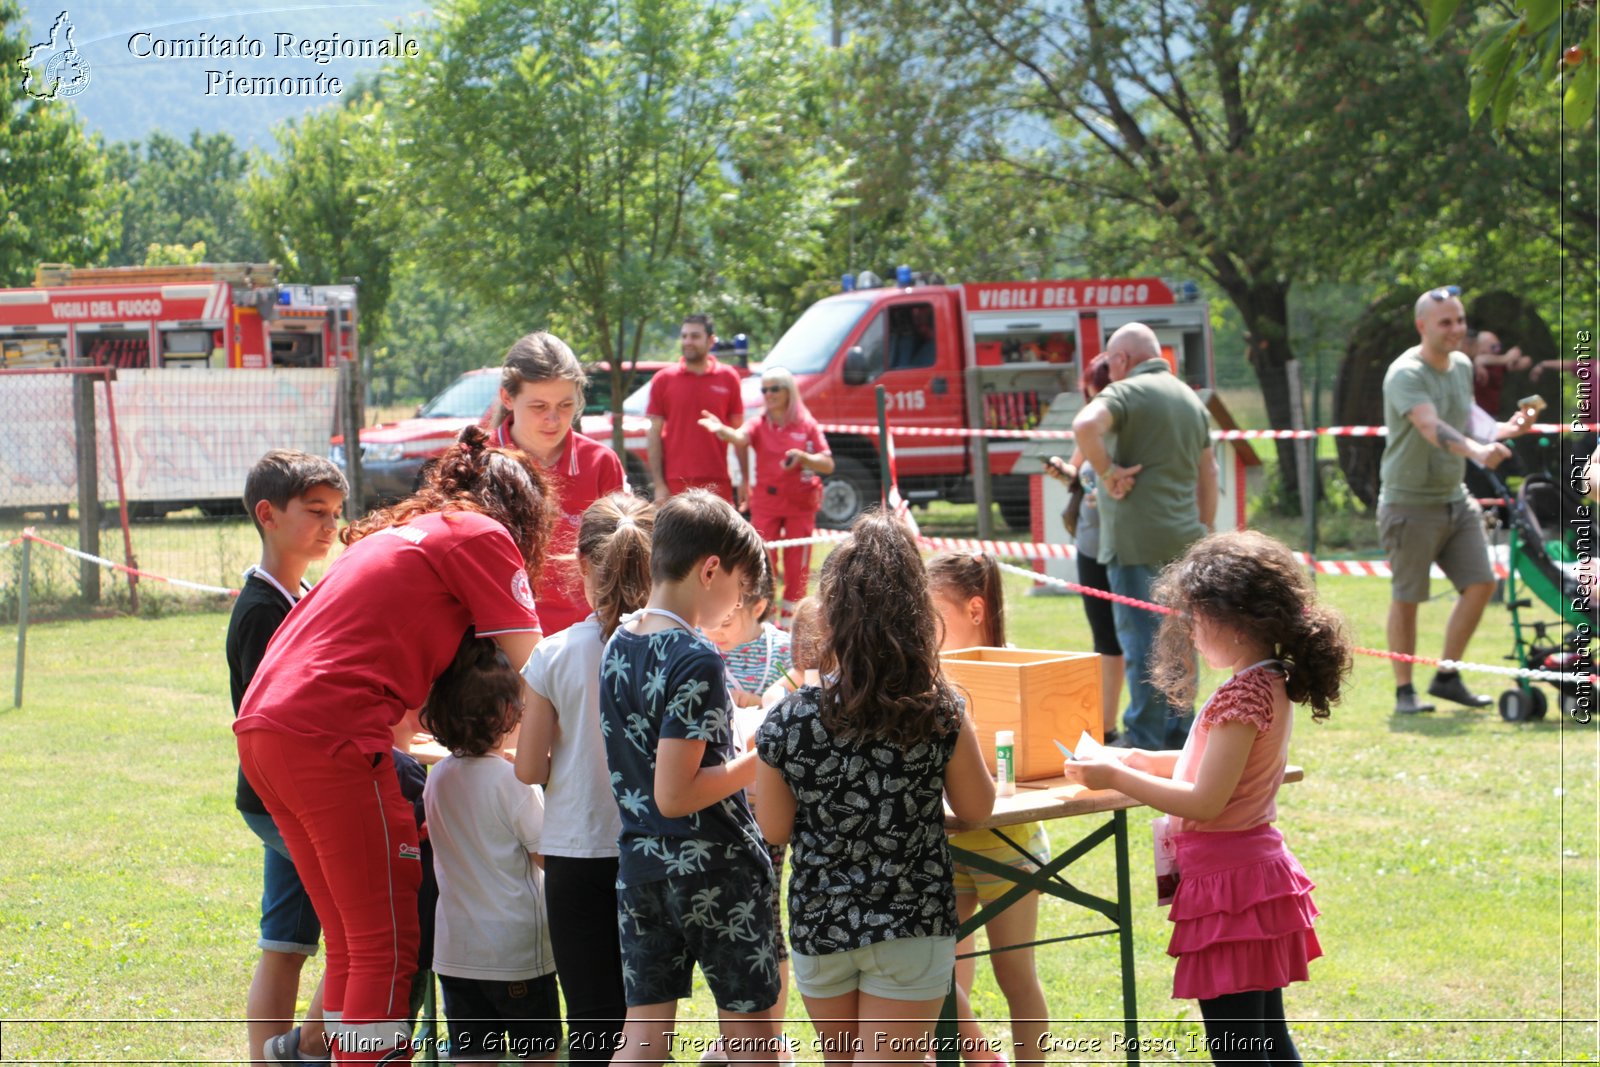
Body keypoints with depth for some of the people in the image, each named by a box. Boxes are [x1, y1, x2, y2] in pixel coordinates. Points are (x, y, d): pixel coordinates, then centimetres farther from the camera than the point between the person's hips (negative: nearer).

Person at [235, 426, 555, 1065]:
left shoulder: (401, 532, 28)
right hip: (330, 738, -9)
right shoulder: (482, 535, 3)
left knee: (351, 944, 16)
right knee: (389, 945, -3)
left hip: (264, 732, 9)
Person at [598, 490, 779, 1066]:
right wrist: (760, 759, -14)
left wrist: (738, 742, 18)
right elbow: (675, 796, -22)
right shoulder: (696, 660, -20)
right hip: (714, 866, -7)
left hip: (639, 863, 7)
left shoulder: (619, 645, 5)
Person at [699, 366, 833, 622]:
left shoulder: (806, 425, 0)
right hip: (765, 502, 0)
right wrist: (722, 430, -46)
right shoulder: (758, 425, 0)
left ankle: (791, 620, 13)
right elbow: (740, 437, -24)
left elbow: (828, 465, 0)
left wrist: (801, 457, -18)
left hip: (800, 504, 0)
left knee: (797, 566, 3)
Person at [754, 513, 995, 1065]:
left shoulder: (789, 720, -12)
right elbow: (977, 808, 2)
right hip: (912, 926, -2)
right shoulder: (942, 716, -13)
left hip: (820, 925, 2)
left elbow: (774, 829, -2)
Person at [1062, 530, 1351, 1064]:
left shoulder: (1243, 696, -21)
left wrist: (1115, 777, -17)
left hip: (1231, 883, -10)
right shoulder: (1270, 685, 9)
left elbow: (1204, 803, -24)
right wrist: (1137, 760, 13)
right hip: (1257, 867, 10)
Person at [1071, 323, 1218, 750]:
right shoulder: (1190, 398, 18)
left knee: (1142, 642, -5)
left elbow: (1085, 425, -28)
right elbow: (1207, 471, 24)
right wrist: (1203, 531, 28)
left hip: (1137, 539, -7)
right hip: (1184, 538, 7)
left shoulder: (1126, 392, -7)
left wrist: (1107, 471, -15)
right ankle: (1179, 736, 17)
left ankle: (1144, 740, -4)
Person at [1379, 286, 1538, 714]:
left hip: (1455, 498, 8)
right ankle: (1404, 691, 11)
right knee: (1407, 598, 0)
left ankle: (1447, 678, 13)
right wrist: (1477, 451, -50)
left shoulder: (1462, 365, 9)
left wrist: (1504, 430, 3)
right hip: (1411, 503, -7)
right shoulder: (1406, 374, -17)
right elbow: (1431, 427, -34)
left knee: (1481, 584, 1)